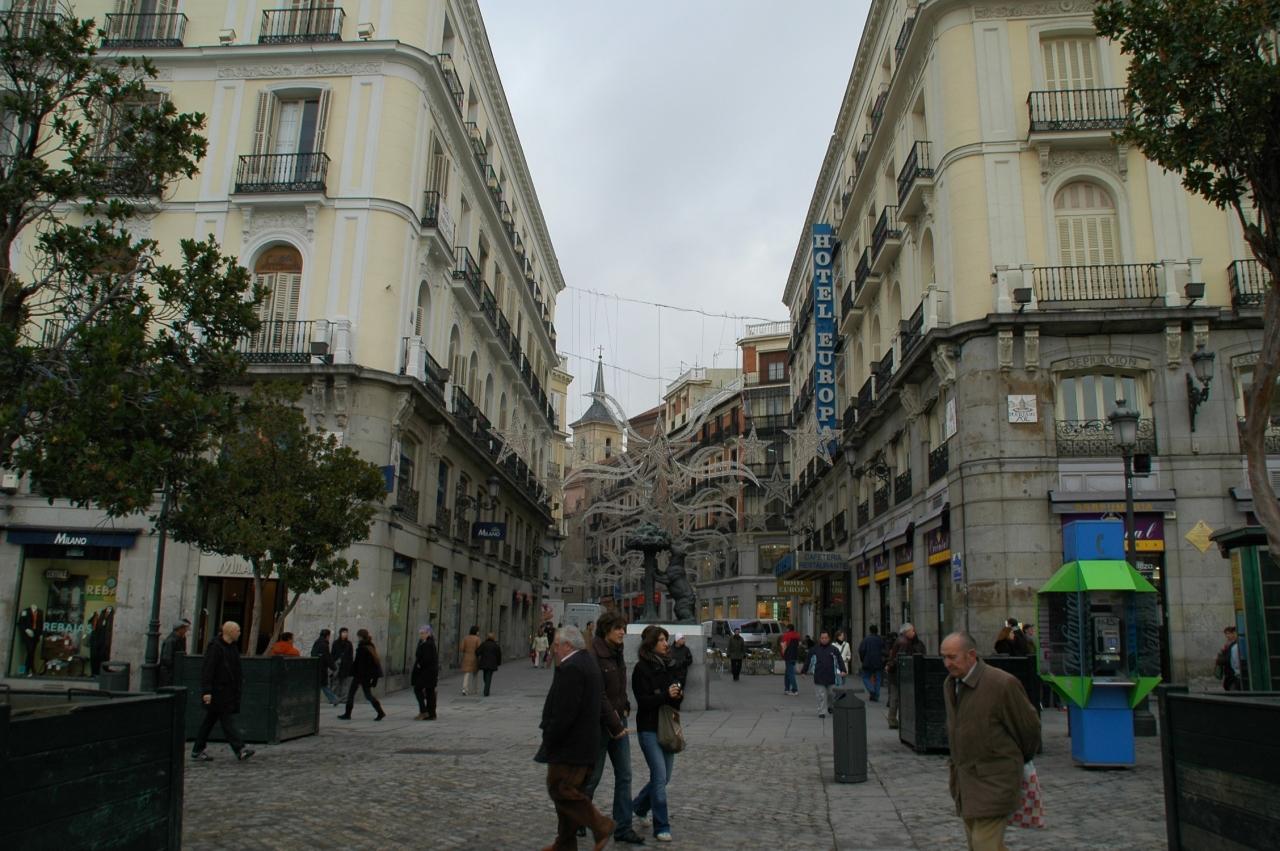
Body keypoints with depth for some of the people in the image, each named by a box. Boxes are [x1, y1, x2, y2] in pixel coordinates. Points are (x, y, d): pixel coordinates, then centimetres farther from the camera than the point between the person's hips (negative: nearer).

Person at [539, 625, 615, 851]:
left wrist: (548, 742, -12)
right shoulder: (588, 663, 13)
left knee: (560, 790, -5)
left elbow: (563, 712, -24)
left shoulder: (570, 669, -20)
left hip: (569, 745, -10)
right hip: (585, 743, 10)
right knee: (570, 791, 15)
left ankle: (601, 826, -4)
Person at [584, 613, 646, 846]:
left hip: (618, 720, 8)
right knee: (593, 776, 5)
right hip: (599, 723, -8)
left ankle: (623, 828, 14)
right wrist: (615, 725, -17)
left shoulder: (616, 653, 9)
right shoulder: (594, 655, -17)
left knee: (624, 775, 6)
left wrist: (625, 708, 6)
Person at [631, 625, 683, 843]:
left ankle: (638, 806, 36)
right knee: (660, 777, -9)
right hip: (649, 729, -7)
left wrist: (678, 695, -4)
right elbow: (643, 701, -15)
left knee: (664, 776, 13)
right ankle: (661, 827, 0)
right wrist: (666, 695, -26)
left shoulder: (665, 666, 11)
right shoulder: (641, 669, -11)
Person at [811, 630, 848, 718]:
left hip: (831, 677, 0)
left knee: (832, 694, 7)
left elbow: (840, 660, 2)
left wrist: (843, 670, -12)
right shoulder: (815, 649, 6)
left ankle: (831, 706, 32)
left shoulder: (833, 649, 4)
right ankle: (822, 712, 6)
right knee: (821, 696, 0)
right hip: (819, 677, 0)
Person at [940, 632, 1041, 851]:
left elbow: (1029, 726, -6)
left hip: (994, 781, -8)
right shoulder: (950, 684, 6)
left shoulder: (1003, 684, -18)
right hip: (964, 781, 8)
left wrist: (1022, 759, 9)